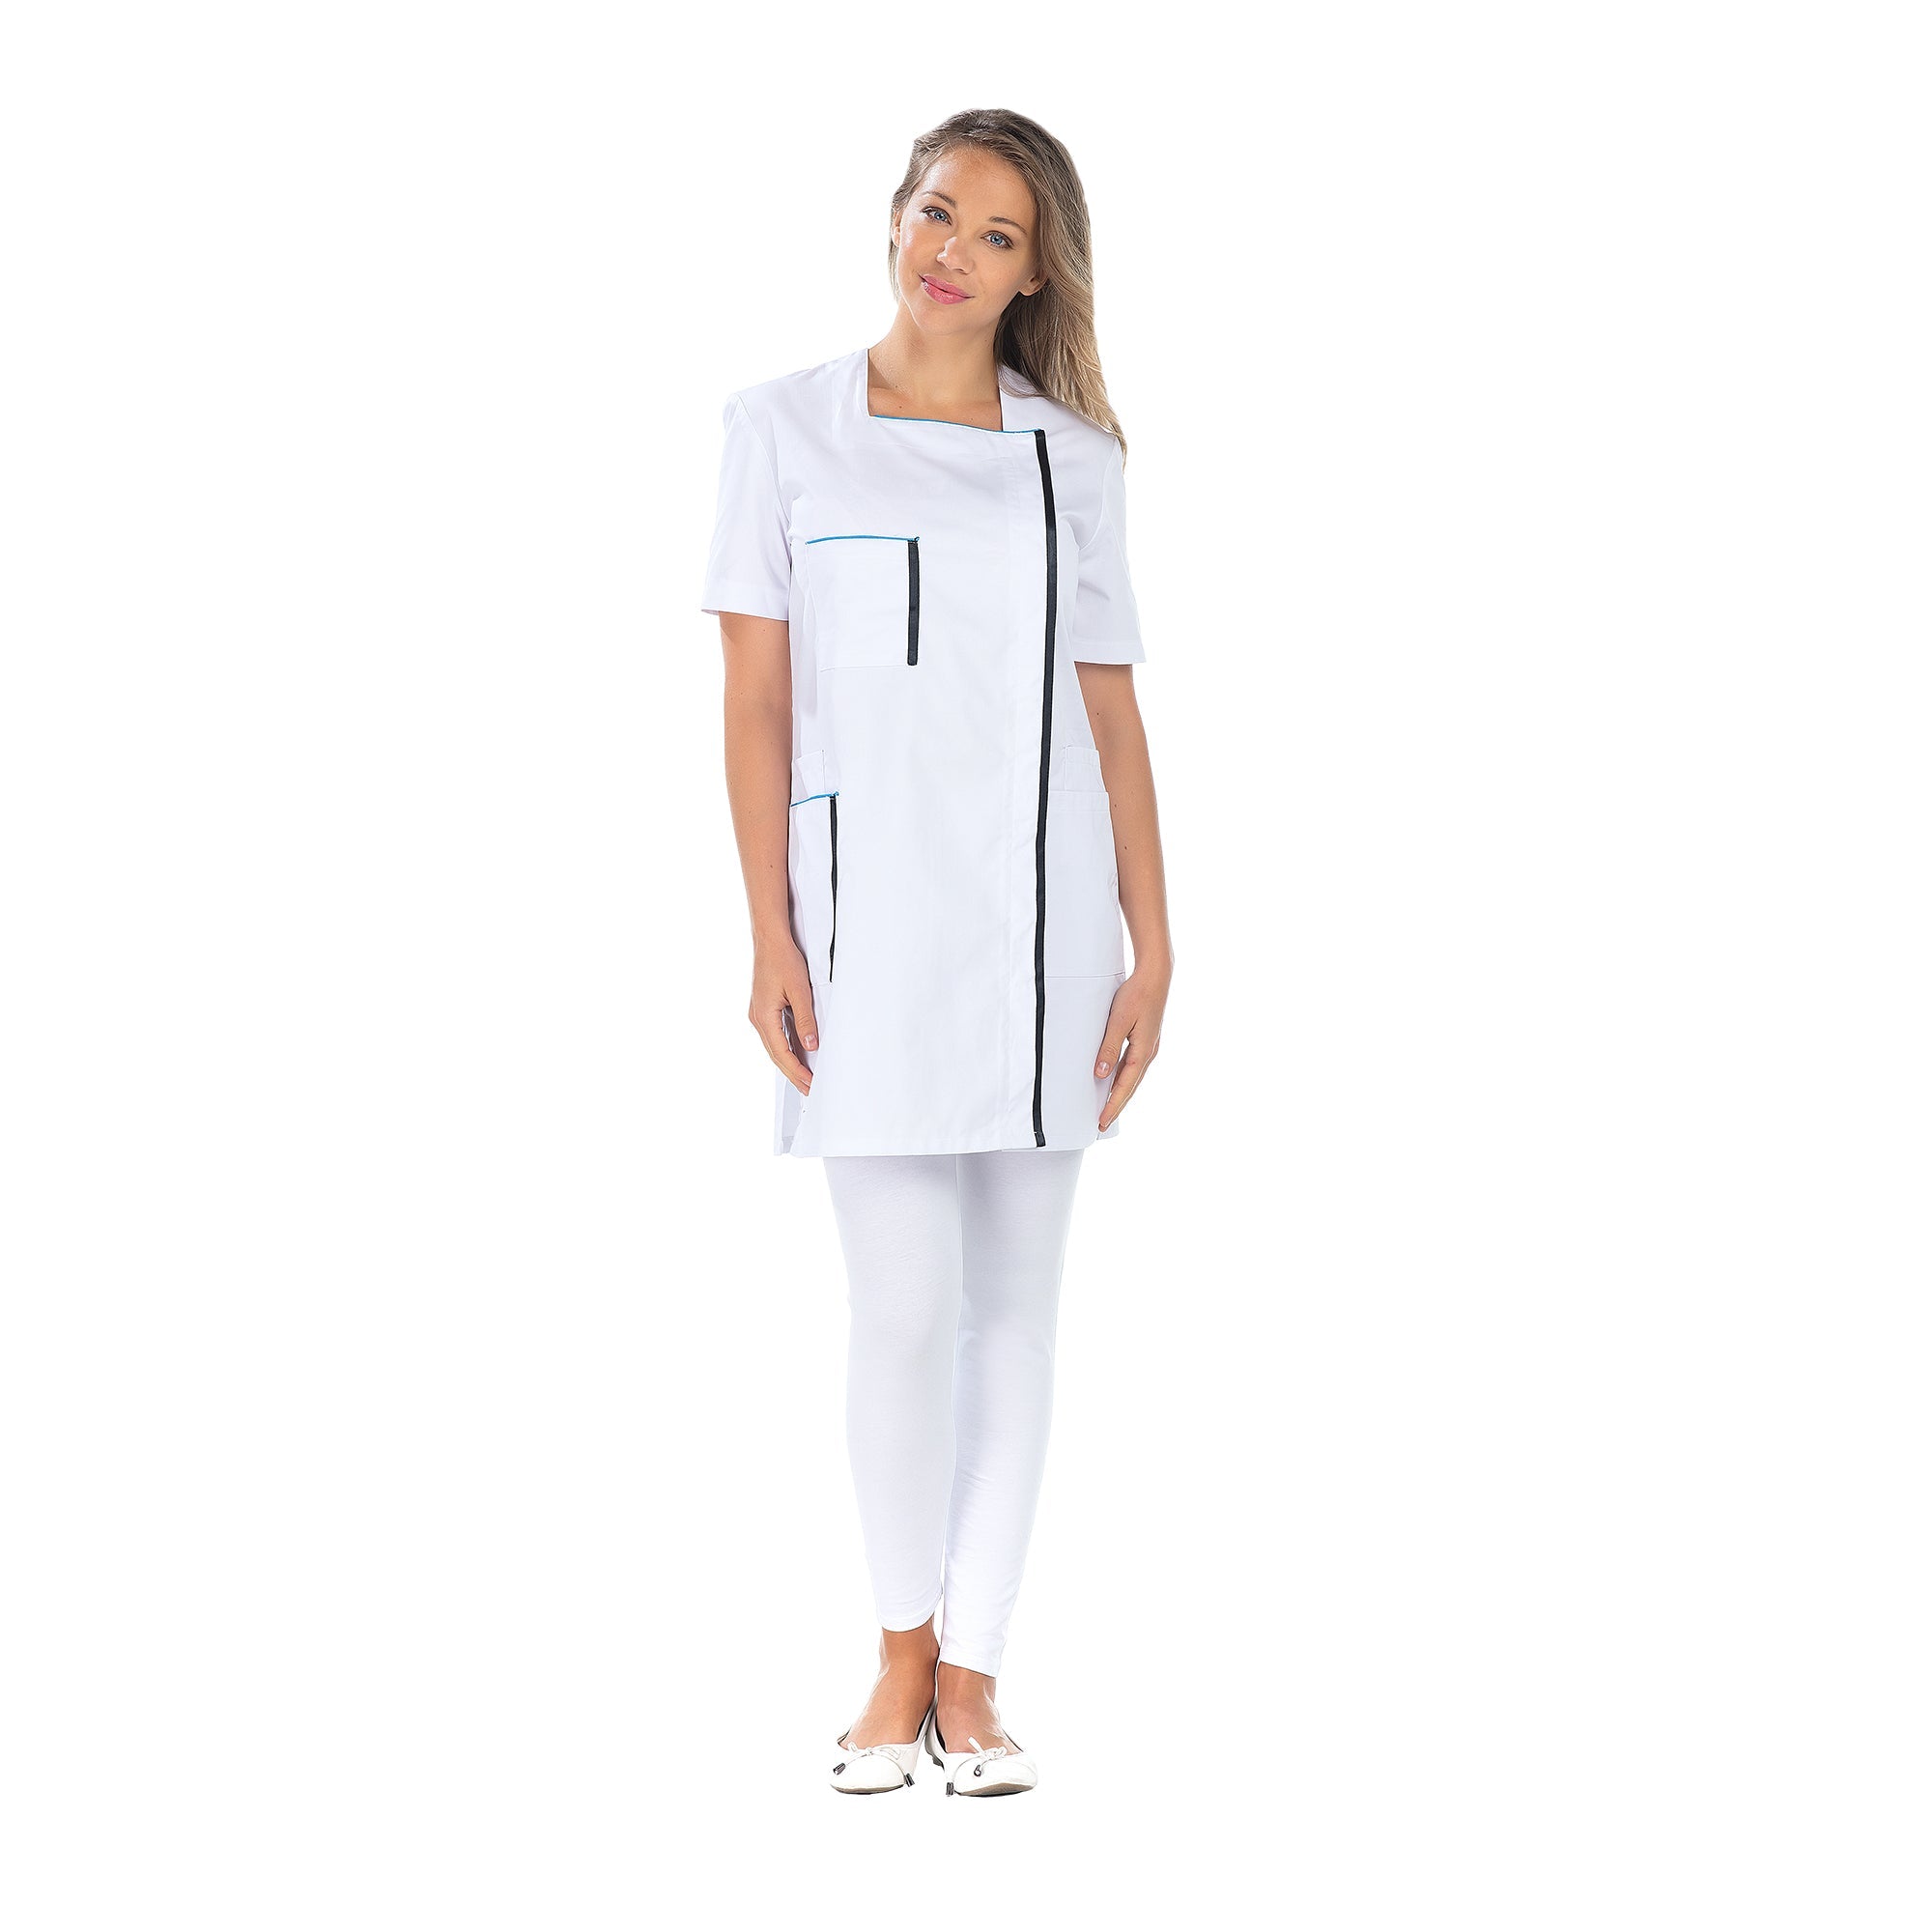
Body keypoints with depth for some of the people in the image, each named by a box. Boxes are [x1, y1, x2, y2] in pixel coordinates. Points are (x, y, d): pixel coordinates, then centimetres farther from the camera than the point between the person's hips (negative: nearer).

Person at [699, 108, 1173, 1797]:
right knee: (906, 1306, -3)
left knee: (1015, 1301, 5)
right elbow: (756, 701, 1)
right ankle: (903, 1655, 17)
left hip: (1046, 908, 2)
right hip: (873, 909, -2)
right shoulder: (787, 429, 4)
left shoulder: (1075, 458, 8)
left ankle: (971, 1674, 15)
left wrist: (1152, 949, 1)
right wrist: (770, 939, -5)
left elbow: (1114, 718, 8)